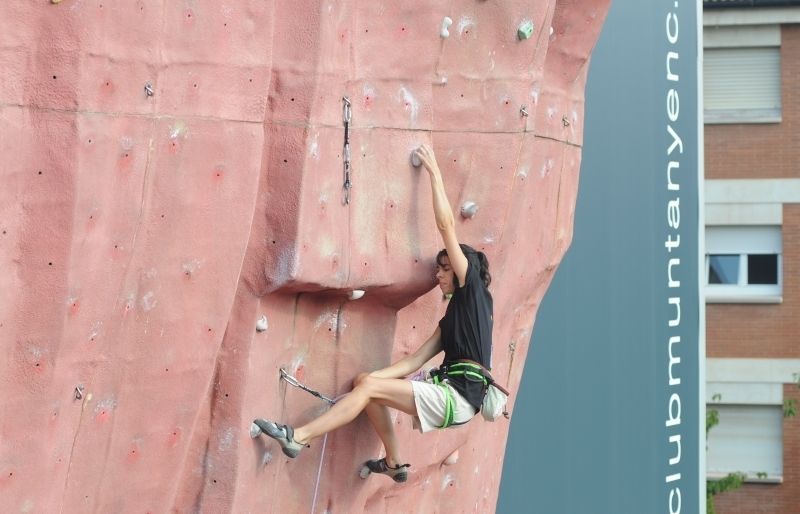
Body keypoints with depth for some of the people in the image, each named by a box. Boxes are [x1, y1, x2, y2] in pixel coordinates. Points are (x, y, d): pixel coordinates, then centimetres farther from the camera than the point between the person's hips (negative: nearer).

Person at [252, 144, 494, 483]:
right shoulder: (452, 316, 25)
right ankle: (393, 464, 17)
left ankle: (298, 438, -13)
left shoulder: (474, 291, 3)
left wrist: (435, 174, 5)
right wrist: (374, 376, 4)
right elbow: (415, 360, 16)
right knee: (366, 382, 11)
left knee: (369, 387, -15)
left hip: (459, 396, -9)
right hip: (449, 392, 9)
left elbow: (446, 226, 0)